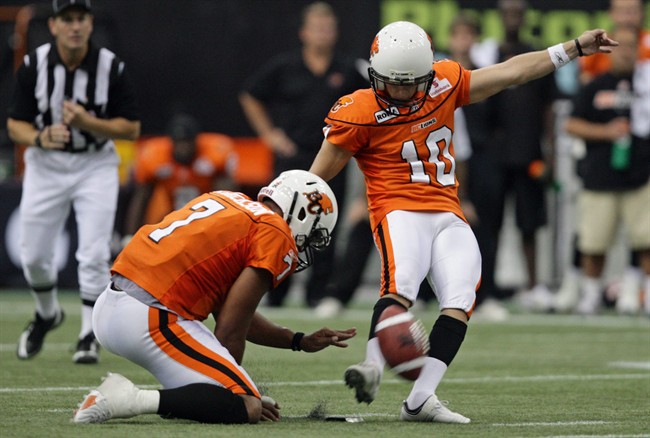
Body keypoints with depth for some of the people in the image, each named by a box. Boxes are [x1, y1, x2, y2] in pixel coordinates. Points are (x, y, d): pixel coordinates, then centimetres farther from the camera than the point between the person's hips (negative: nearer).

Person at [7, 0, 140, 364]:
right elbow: (15, 125, -5)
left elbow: (132, 129, -9)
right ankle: (48, 314, 35)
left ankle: (89, 338, -2)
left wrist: (86, 122, -24)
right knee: (34, 255, 6)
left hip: (96, 166, -2)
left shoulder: (111, 67, -14)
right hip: (46, 166, 2)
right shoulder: (34, 65, -10)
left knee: (94, 255, -12)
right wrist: (41, 137, -27)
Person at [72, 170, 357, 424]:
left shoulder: (230, 202, 23)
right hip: (150, 320, -10)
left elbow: (229, 311, 28)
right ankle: (133, 400, -20)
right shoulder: (276, 237, -2)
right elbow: (230, 331, -4)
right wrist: (242, 396, 10)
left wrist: (301, 342, 35)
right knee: (248, 408, -9)